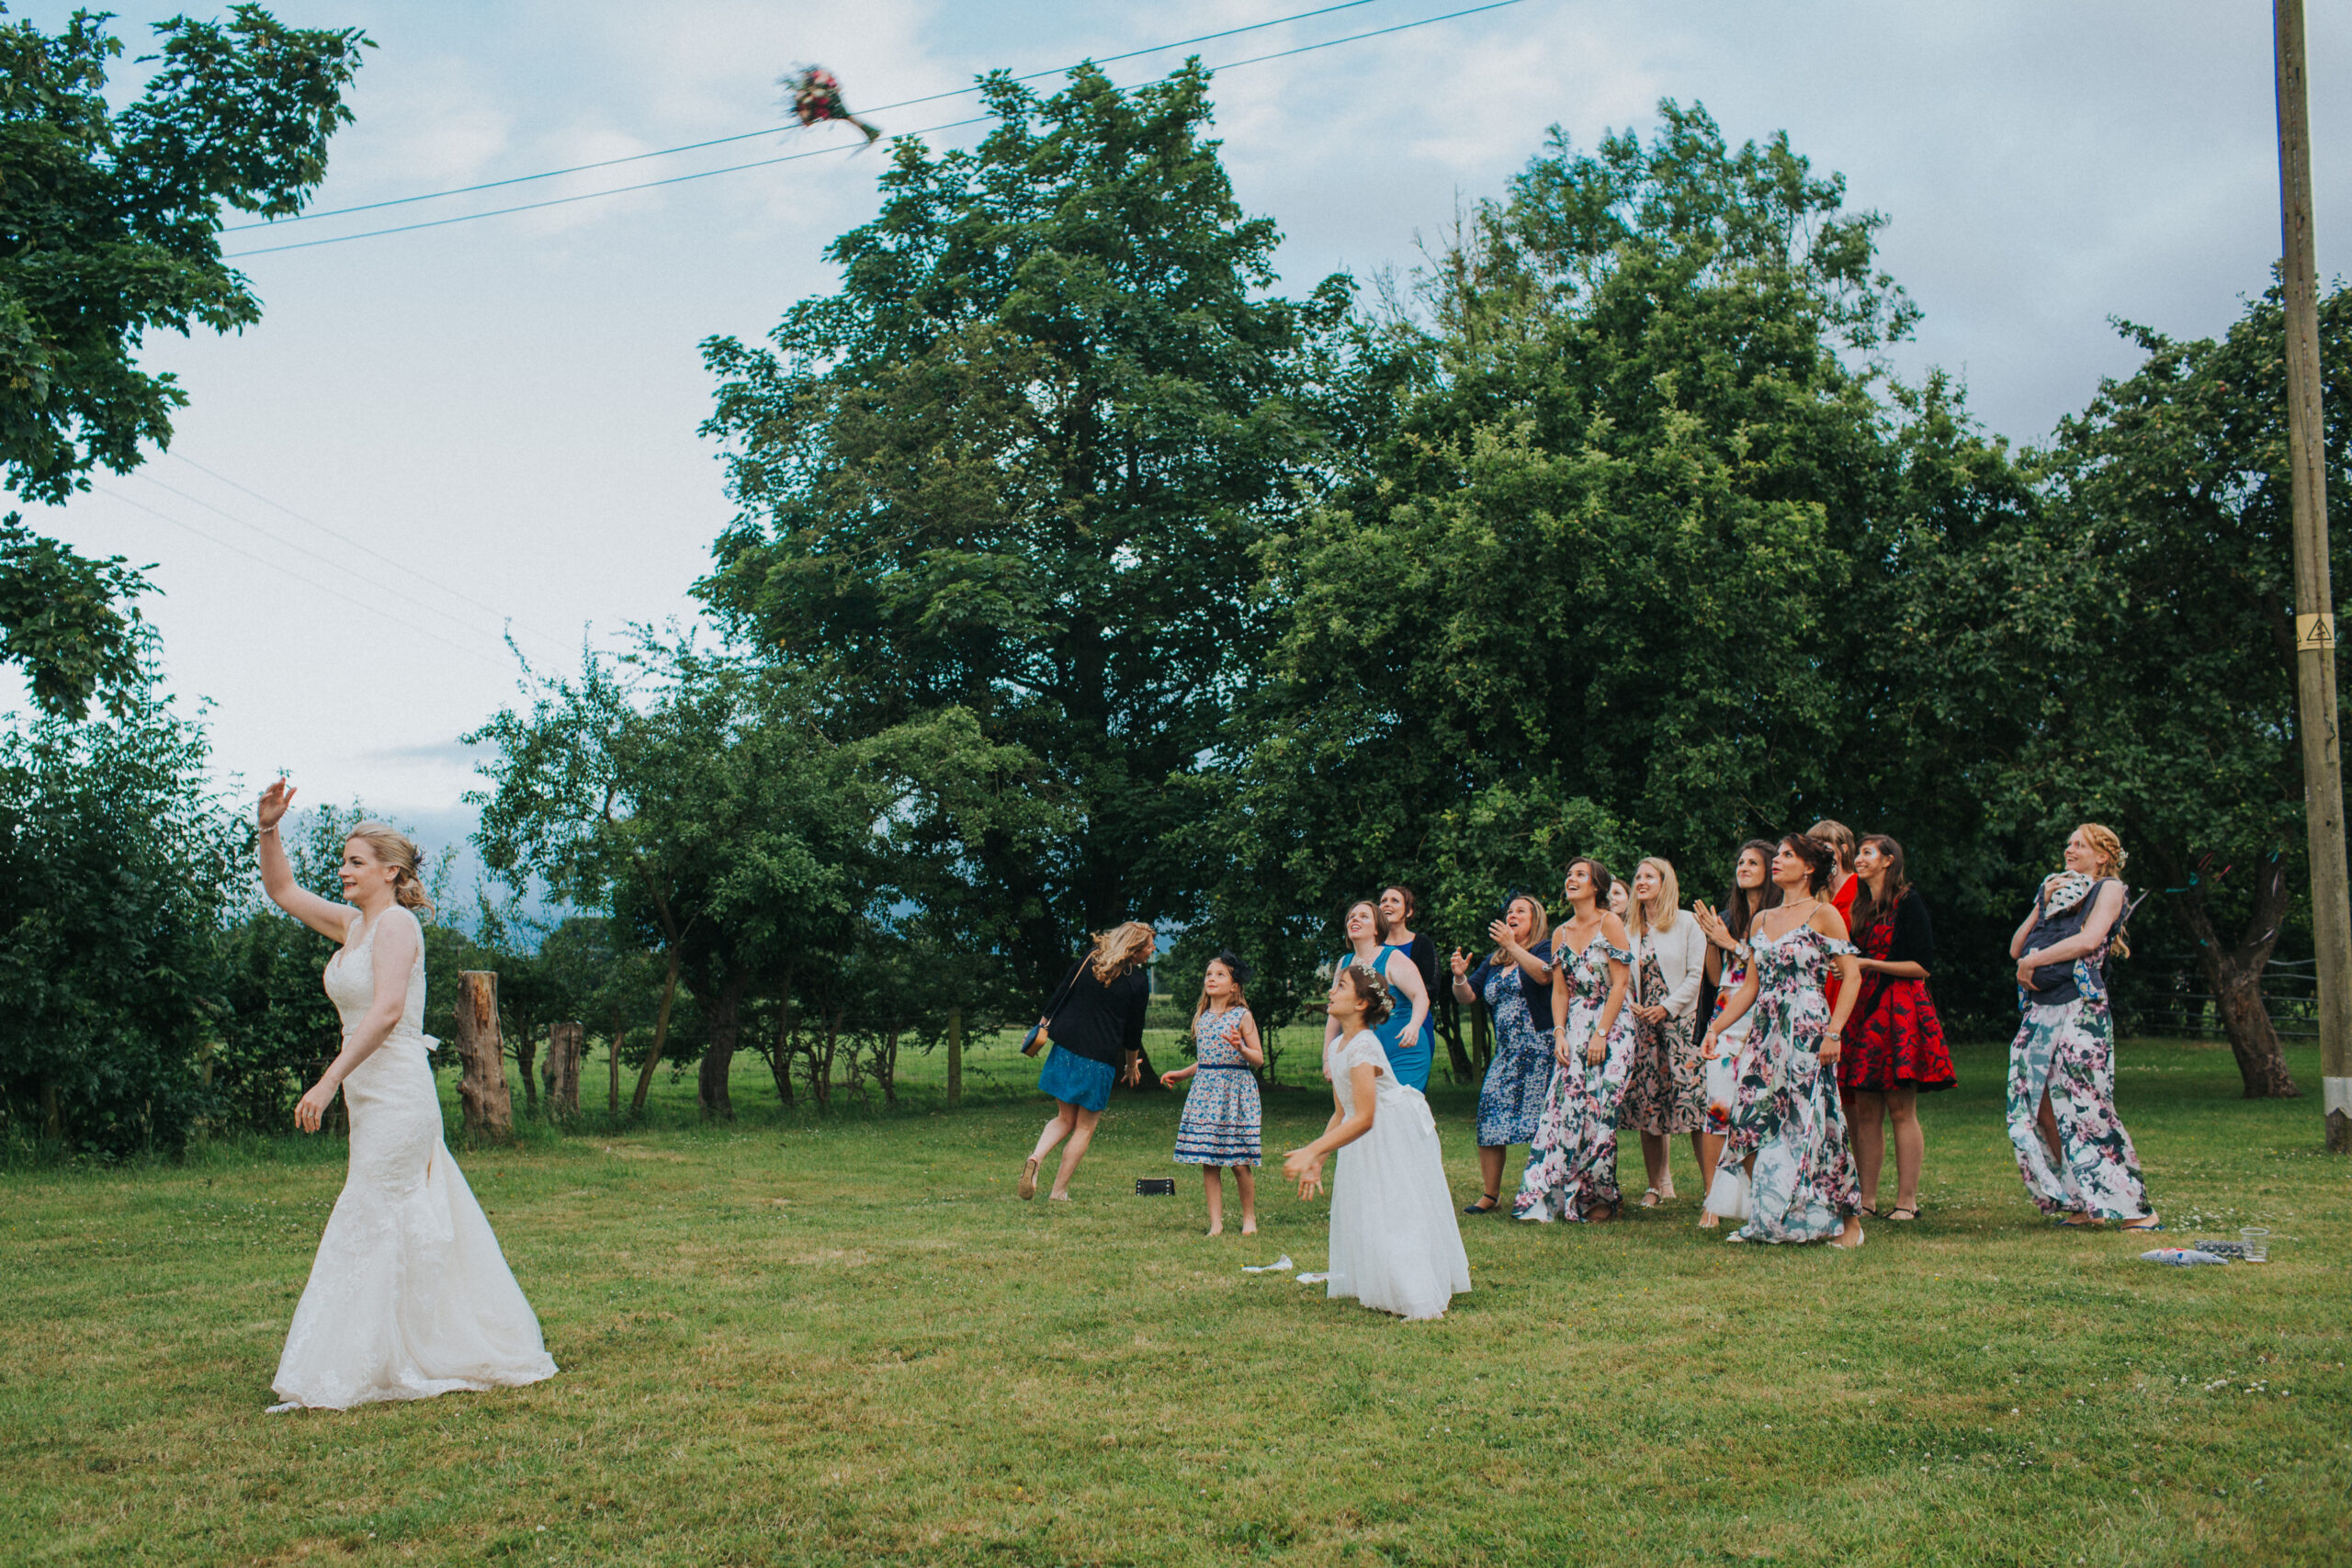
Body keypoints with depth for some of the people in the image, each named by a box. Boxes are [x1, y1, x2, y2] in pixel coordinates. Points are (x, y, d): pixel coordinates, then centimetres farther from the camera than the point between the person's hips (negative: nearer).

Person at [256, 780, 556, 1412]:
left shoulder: (397, 922, -11)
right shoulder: (353, 923, 14)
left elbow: (387, 1010, -23)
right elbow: (282, 891, 23)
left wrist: (328, 1081, -24)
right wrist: (268, 829, 8)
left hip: (398, 1096, -9)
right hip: (374, 1099, 9)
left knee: (368, 1227, -6)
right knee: (417, 1226, 12)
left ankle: (339, 1378, -2)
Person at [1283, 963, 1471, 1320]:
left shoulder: (1363, 1047, -22)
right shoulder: (1336, 1048, 7)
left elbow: (1363, 1119, -26)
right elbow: (1341, 1114, 13)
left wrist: (1312, 1151, -27)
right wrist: (1317, 1162, 9)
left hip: (1396, 1140, -9)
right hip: (1367, 1145, 9)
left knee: (1393, 1218, -8)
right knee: (1362, 1218, 14)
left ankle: (1420, 1302, -1)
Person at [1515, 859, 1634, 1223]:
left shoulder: (1610, 923, -5)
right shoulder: (1561, 933, 12)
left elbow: (1620, 982, -9)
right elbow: (1560, 990, 12)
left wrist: (1600, 1035, -14)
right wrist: (1560, 1034, -2)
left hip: (1610, 1028, -5)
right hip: (1574, 1029, 5)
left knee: (1597, 1110, -6)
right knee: (1563, 1109, -5)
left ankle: (1600, 1200, 7)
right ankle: (1549, 1195, -3)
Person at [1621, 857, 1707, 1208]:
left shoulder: (1686, 923, 2)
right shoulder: (1629, 929, 15)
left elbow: (1697, 974, -4)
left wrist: (1667, 1007, -11)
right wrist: (1629, 1005, -2)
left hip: (1681, 1021, -4)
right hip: (1642, 1023, 4)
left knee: (1693, 1098, -11)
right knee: (1646, 1103, 3)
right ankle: (1656, 1185, 11)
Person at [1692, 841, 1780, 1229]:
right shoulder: (1728, 917, 17)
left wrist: (1732, 943, -9)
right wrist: (1711, 938, 3)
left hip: (1762, 1019, -4)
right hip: (1726, 1018, 4)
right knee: (1716, 1102, -8)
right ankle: (1712, 1200, -8)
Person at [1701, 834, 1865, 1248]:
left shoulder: (1823, 915, -2)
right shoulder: (1761, 921, 16)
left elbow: (1850, 975, -7)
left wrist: (1834, 1032, -15)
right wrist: (1716, 1028, 11)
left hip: (1808, 1033, -6)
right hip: (1766, 1035, 6)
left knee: (1812, 1128, -7)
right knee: (1752, 1126, 0)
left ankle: (1847, 1219, 7)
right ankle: (1765, 1219, 11)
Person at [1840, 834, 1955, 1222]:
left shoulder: (1908, 902, -3)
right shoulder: (1861, 906, 19)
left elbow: (1922, 965, -9)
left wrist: (1868, 963, -12)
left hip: (1901, 1008, -7)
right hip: (1865, 1008, 7)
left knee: (1901, 1108, -8)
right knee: (1865, 1111, 3)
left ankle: (1907, 1200, -5)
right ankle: (1867, 1199, 5)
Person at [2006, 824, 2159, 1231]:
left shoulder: (2109, 888, 5)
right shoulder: (2057, 890, 23)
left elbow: (2089, 939, -11)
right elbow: (2016, 948, 16)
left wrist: (2033, 960, -6)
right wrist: (2042, 906, 5)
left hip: (2081, 1009, -7)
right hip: (2040, 1010, 7)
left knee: (2085, 1106, -12)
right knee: (2041, 1109, 0)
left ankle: (2135, 1208, -8)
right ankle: (2080, 1202, 8)